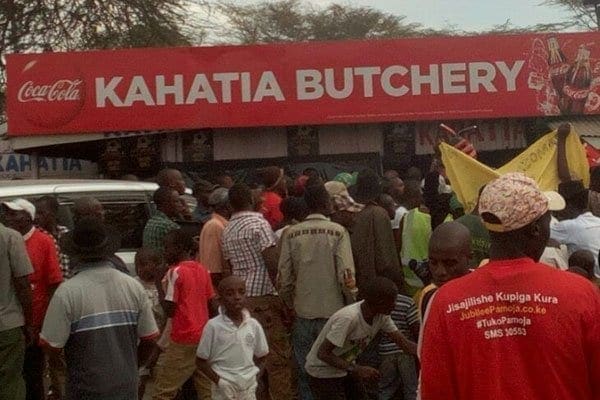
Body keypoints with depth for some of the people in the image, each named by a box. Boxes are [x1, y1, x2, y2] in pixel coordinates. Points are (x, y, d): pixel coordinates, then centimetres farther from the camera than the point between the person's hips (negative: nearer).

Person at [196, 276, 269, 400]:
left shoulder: (253, 325, -3)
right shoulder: (213, 326, -12)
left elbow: (261, 355, 12)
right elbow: (201, 360, -6)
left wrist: (250, 372, 0)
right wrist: (218, 380, -13)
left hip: (248, 387, 3)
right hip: (224, 388, -3)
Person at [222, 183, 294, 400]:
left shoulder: (227, 231, 13)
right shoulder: (259, 223, -8)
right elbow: (273, 264, -15)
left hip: (241, 297, 8)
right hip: (264, 295, -7)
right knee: (278, 356, -5)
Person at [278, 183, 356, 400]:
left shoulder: (291, 234, 0)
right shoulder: (337, 232, -7)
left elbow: (284, 277, 0)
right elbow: (346, 275, -12)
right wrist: (352, 305, 2)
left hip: (302, 312, 2)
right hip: (332, 311, -2)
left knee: (304, 371, 10)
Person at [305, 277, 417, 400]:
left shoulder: (381, 315, -11)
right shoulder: (348, 318, -35)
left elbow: (404, 343, -5)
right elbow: (322, 353, -31)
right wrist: (356, 370, -35)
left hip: (346, 367, 8)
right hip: (323, 373, -8)